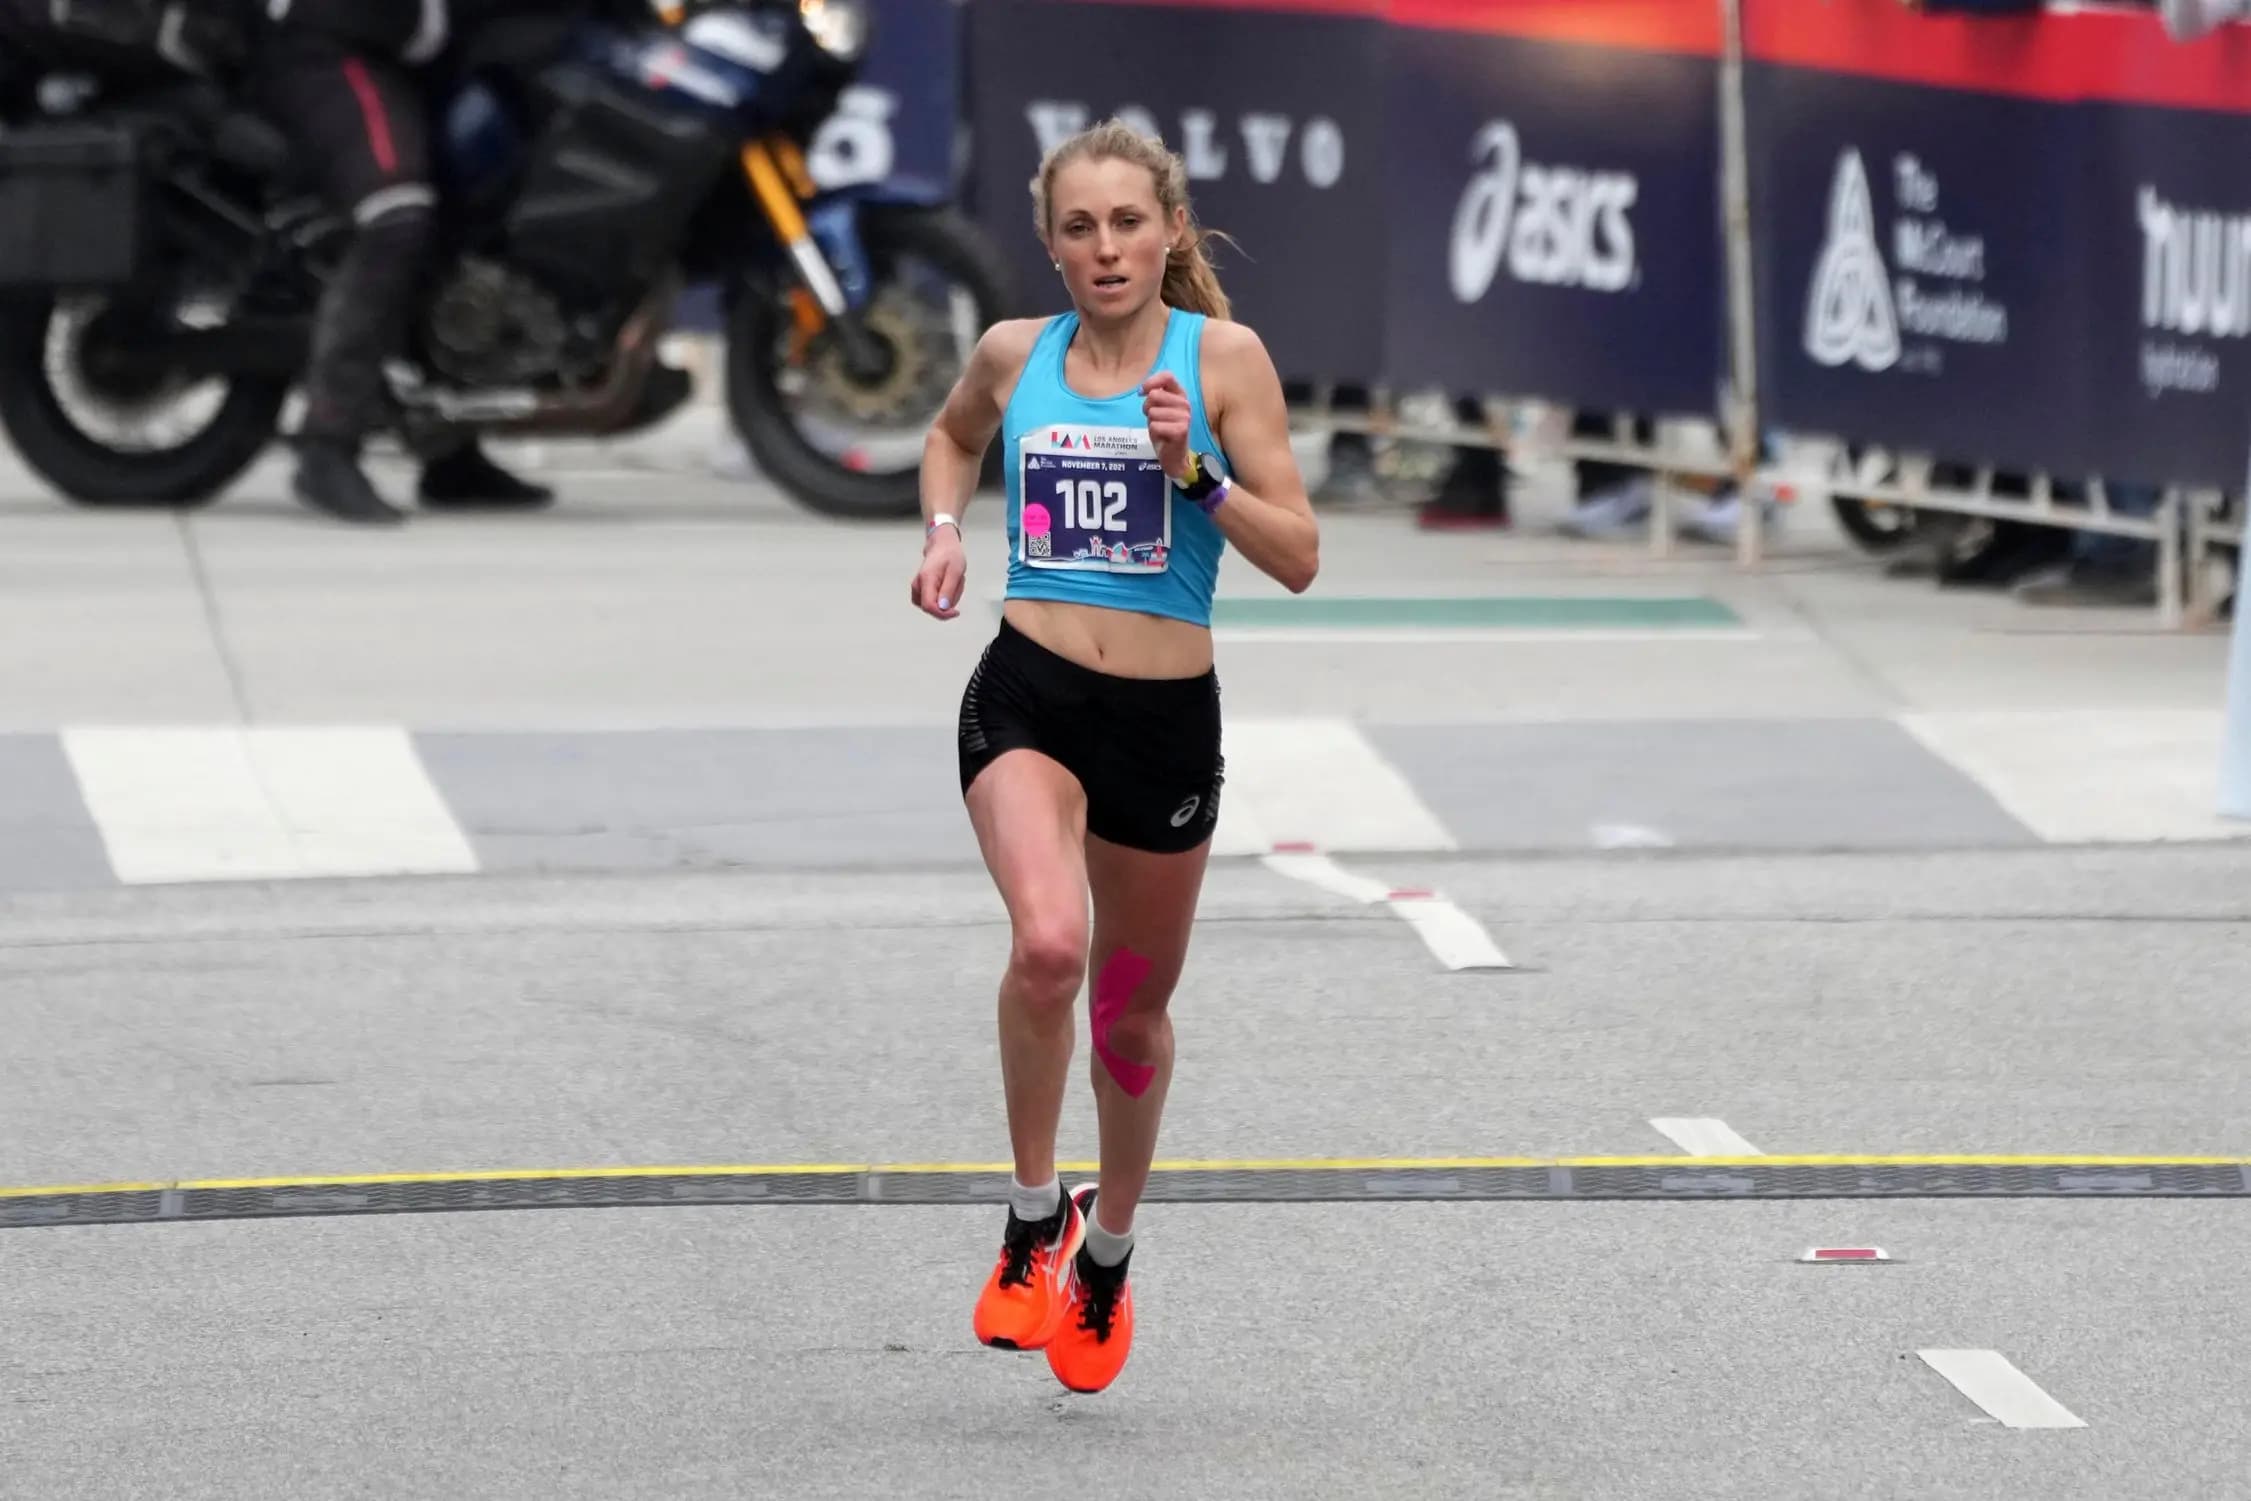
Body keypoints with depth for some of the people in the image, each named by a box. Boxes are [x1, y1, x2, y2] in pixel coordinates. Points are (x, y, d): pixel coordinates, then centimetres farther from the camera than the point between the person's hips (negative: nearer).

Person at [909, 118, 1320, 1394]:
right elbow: (956, 436, 27)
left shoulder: (1223, 357, -5)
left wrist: (1194, 470, -21)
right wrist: (944, 529, 8)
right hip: (1028, 698, 0)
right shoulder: (1015, 355, 3)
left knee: (1134, 1003, 16)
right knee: (1049, 943, -28)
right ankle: (1035, 1217, -9)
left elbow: (1299, 558, -7)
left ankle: (1109, 1251, 41)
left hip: (1167, 716, 0)